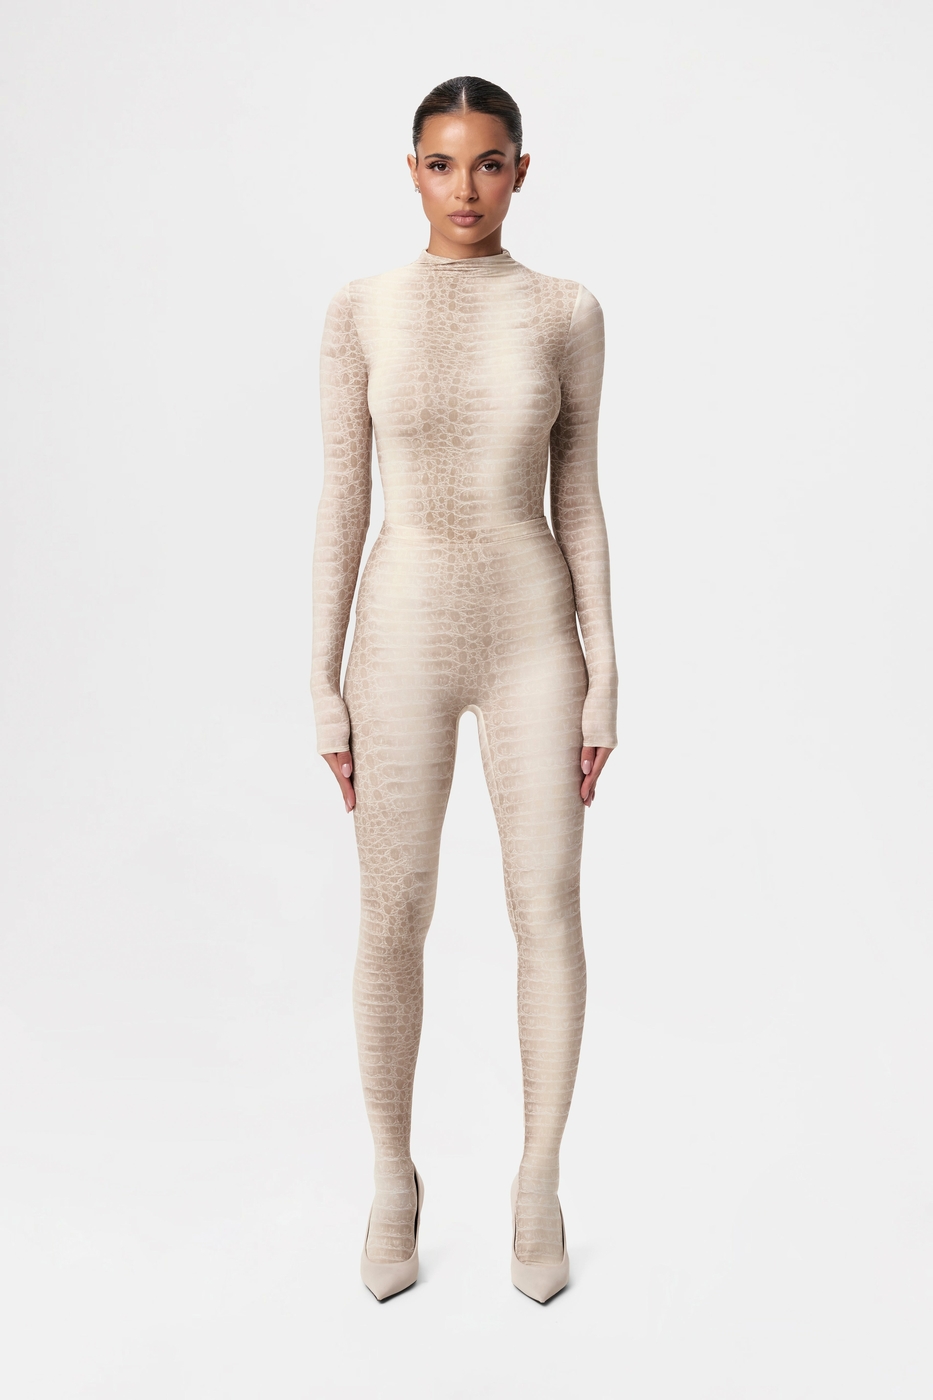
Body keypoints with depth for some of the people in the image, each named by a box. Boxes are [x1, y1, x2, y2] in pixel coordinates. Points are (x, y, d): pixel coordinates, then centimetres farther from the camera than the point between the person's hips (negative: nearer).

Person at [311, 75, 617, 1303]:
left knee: (549, 914, 3)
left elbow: (578, 501, 3)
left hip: (533, 641, 1)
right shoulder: (359, 313, 0)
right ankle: (395, 1177, 28)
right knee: (393, 926, 5)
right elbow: (341, 503, -1)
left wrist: (605, 679, 0)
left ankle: (539, 1178, 25)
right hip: (407, 643, 0)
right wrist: (323, 685, -3)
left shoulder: (569, 314, 2)